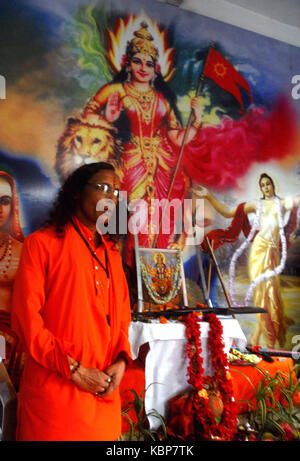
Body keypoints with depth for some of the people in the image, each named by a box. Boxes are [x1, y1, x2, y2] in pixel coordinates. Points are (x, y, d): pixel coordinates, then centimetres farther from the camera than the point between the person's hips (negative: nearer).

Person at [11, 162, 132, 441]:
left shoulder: (112, 253, 13)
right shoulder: (42, 243, -5)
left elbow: (122, 313, 13)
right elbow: (26, 317, -11)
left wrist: (121, 360, -4)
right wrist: (74, 370, -14)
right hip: (54, 389, -5)